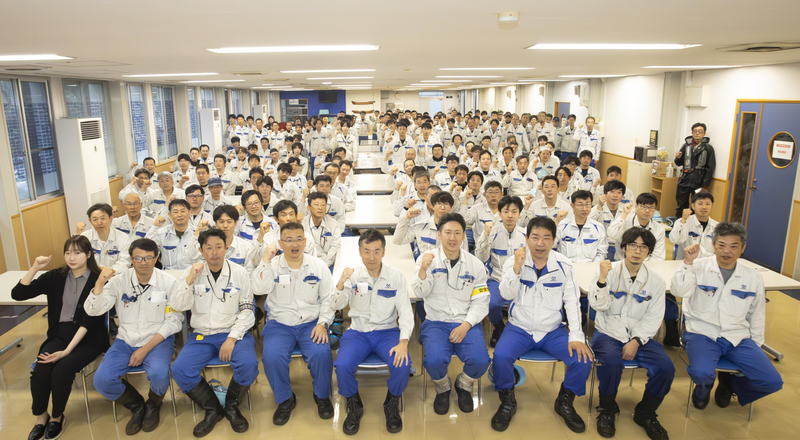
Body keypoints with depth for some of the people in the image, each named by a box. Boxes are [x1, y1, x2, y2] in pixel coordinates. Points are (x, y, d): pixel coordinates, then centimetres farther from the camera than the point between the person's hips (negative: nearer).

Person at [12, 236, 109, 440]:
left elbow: (91, 320, -12)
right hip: (60, 333, 4)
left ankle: (56, 417, 2)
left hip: (89, 337, -3)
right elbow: (17, 294, 1)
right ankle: (40, 417, 4)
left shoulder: (98, 280, -8)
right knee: (40, 371, -23)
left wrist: (67, 350, -20)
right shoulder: (56, 277, 6)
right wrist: (34, 268, -13)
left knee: (61, 371, -27)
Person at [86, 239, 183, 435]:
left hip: (157, 340, -3)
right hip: (126, 341, 3)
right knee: (101, 380, -19)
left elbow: (174, 320, -10)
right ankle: (136, 405, 11)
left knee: (158, 374, -31)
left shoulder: (168, 282, -9)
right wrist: (99, 284, -24)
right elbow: (93, 311, -6)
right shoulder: (119, 280, -3)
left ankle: (153, 405, 6)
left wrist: (146, 348, -16)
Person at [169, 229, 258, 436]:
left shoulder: (239, 273, -1)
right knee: (179, 369, -22)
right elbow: (177, 306, -4)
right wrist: (190, 279, -16)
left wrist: (232, 338, -13)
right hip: (202, 335, 2)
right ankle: (212, 409, 2)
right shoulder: (192, 271, 4)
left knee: (248, 365, -29)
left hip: (233, 333, -2)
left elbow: (247, 311, -3)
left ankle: (231, 406, 2)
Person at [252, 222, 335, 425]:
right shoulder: (272, 265, 1)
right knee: (271, 357, -27)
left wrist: (322, 323, -8)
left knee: (322, 354, -27)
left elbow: (327, 299, 5)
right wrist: (266, 260, -20)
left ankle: (322, 396, 4)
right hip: (279, 324, 0)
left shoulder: (319, 266, 4)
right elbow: (260, 289, -16)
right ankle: (285, 399, 1)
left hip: (311, 323, 0)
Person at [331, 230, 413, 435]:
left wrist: (403, 342, -21)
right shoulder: (353, 275, -2)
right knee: (342, 366, -26)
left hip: (388, 331, 0)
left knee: (402, 364, -28)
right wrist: (340, 284, -29)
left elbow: (406, 312, -6)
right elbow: (336, 306, -8)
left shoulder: (396, 277, -4)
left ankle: (392, 405, 5)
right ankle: (354, 407, 5)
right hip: (358, 332, 1)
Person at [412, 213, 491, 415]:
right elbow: (420, 293, -9)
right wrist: (423, 269, -27)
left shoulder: (475, 265, 6)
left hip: (467, 323, 2)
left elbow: (480, 301, 3)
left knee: (480, 361, -25)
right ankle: (442, 388, 9)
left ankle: (463, 386, 13)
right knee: (435, 360, -30)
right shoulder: (428, 259, 2)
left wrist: (465, 325, -12)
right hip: (436, 322, -1)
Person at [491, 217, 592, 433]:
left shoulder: (564, 265, -4)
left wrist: (576, 336, -12)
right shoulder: (514, 261, -7)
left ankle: (565, 402, 12)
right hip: (519, 328, -1)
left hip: (553, 330, 2)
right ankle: (507, 402, 3)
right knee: (500, 356, -28)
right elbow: (506, 294, -17)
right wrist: (516, 267, -33)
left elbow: (572, 301, -3)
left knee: (582, 360, -19)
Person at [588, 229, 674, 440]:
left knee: (666, 367, -21)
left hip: (640, 337, 3)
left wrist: (636, 341, -15)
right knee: (611, 362, -33)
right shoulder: (608, 271, -5)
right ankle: (607, 410, -3)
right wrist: (602, 278, -28)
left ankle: (645, 413, 7)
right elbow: (599, 305, -12)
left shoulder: (656, 281, 2)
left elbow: (653, 318, -1)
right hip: (608, 333, -3)